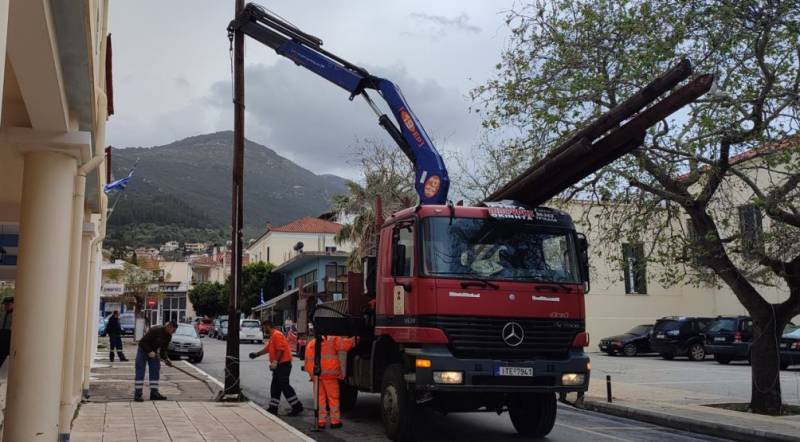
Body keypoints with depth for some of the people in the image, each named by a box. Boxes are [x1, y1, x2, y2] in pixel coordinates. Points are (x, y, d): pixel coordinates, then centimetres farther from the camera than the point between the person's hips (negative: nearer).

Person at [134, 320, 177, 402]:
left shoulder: (168, 336, -3)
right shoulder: (155, 330, -27)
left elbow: (163, 349, 4)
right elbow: (143, 341, -25)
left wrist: (166, 359, -10)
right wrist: (149, 352, -29)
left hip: (153, 352, 8)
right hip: (143, 350, -8)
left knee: (155, 371, 3)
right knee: (140, 371, -10)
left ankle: (154, 393, 8)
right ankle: (137, 394, -8)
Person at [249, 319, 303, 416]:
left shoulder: (277, 335, -14)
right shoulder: (272, 337, 19)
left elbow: (280, 349, -23)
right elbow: (267, 349, 27)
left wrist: (275, 362, -25)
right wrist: (257, 354, 22)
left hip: (283, 364, -11)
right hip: (278, 366, 11)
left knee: (284, 386, -9)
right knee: (275, 387, 12)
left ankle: (297, 406, -5)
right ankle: (273, 408, 18)